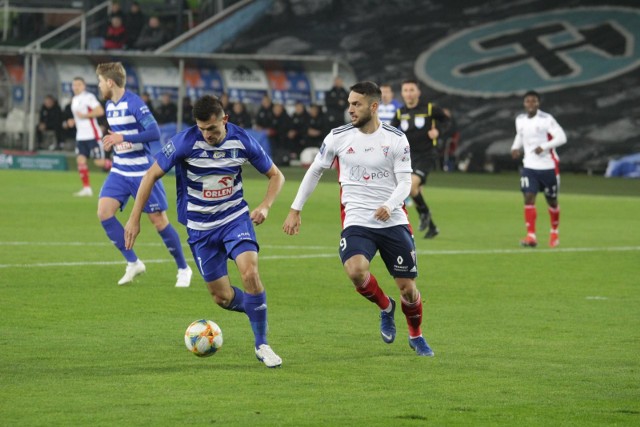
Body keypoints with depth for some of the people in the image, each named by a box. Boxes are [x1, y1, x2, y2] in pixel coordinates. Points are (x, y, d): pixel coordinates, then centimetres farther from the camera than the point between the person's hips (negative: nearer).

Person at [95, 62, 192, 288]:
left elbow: (154, 133, -25)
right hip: (119, 172, 8)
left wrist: (122, 138, -27)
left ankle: (183, 269, 15)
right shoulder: (109, 106, 9)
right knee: (104, 212, -10)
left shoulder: (134, 103, -16)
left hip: (141, 172, -7)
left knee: (159, 220, -2)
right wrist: (112, 141, 5)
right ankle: (133, 263, 0)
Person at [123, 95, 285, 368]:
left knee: (250, 273, -24)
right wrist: (134, 219, -12)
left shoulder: (242, 140, -11)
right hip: (200, 226, 0)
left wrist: (265, 206, -16)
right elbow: (152, 175, -9)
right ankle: (254, 307, 36)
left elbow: (275, 175, 1)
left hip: (235, 218, 0)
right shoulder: (186, 141, -17)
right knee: (223, 297, 1)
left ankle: (261, 345, -10)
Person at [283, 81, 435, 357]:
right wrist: (295, 210, 10)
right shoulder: (338, 137, 0)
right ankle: (385, 307, 4)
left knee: (407, 287, 2)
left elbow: (405, 181, -4)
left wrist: (390, 205, -25)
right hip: (357, 222, 0)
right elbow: (315, 171, 11)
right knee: (356, 271, -29)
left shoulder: (396, 139, -2)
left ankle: (416, 336, 32)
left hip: (393, 221, 0)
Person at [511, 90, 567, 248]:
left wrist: (543, 147, -30)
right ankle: (531, 236, -17)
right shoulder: (520, 120, 5)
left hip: (548, 166, -3)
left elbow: (561, 137, -18)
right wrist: (516, 147, 4)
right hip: (529, 166, 3)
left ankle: (554, 232, 34)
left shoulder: (546, 119, -13)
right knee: (528, 198, -14)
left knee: (552, 200, 11)